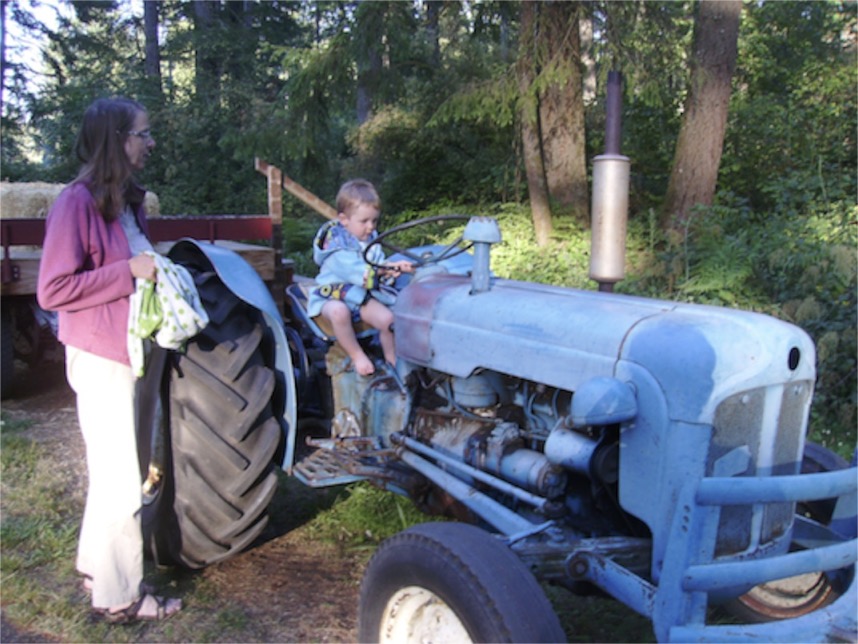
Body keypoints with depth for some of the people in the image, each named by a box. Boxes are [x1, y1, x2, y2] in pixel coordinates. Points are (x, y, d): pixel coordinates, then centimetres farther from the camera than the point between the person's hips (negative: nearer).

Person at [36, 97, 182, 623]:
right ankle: (119, 597, 13)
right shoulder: (78, 202, -17)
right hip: (100, 358, -9)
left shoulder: (128, 200, 10)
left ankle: (97, 566, 36)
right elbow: (53, 290, -20)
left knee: (113, 473, 19)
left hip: (128, 352, 9)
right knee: (121, 480, -1)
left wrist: (156, 271, 6)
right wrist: (129, 272, -23)